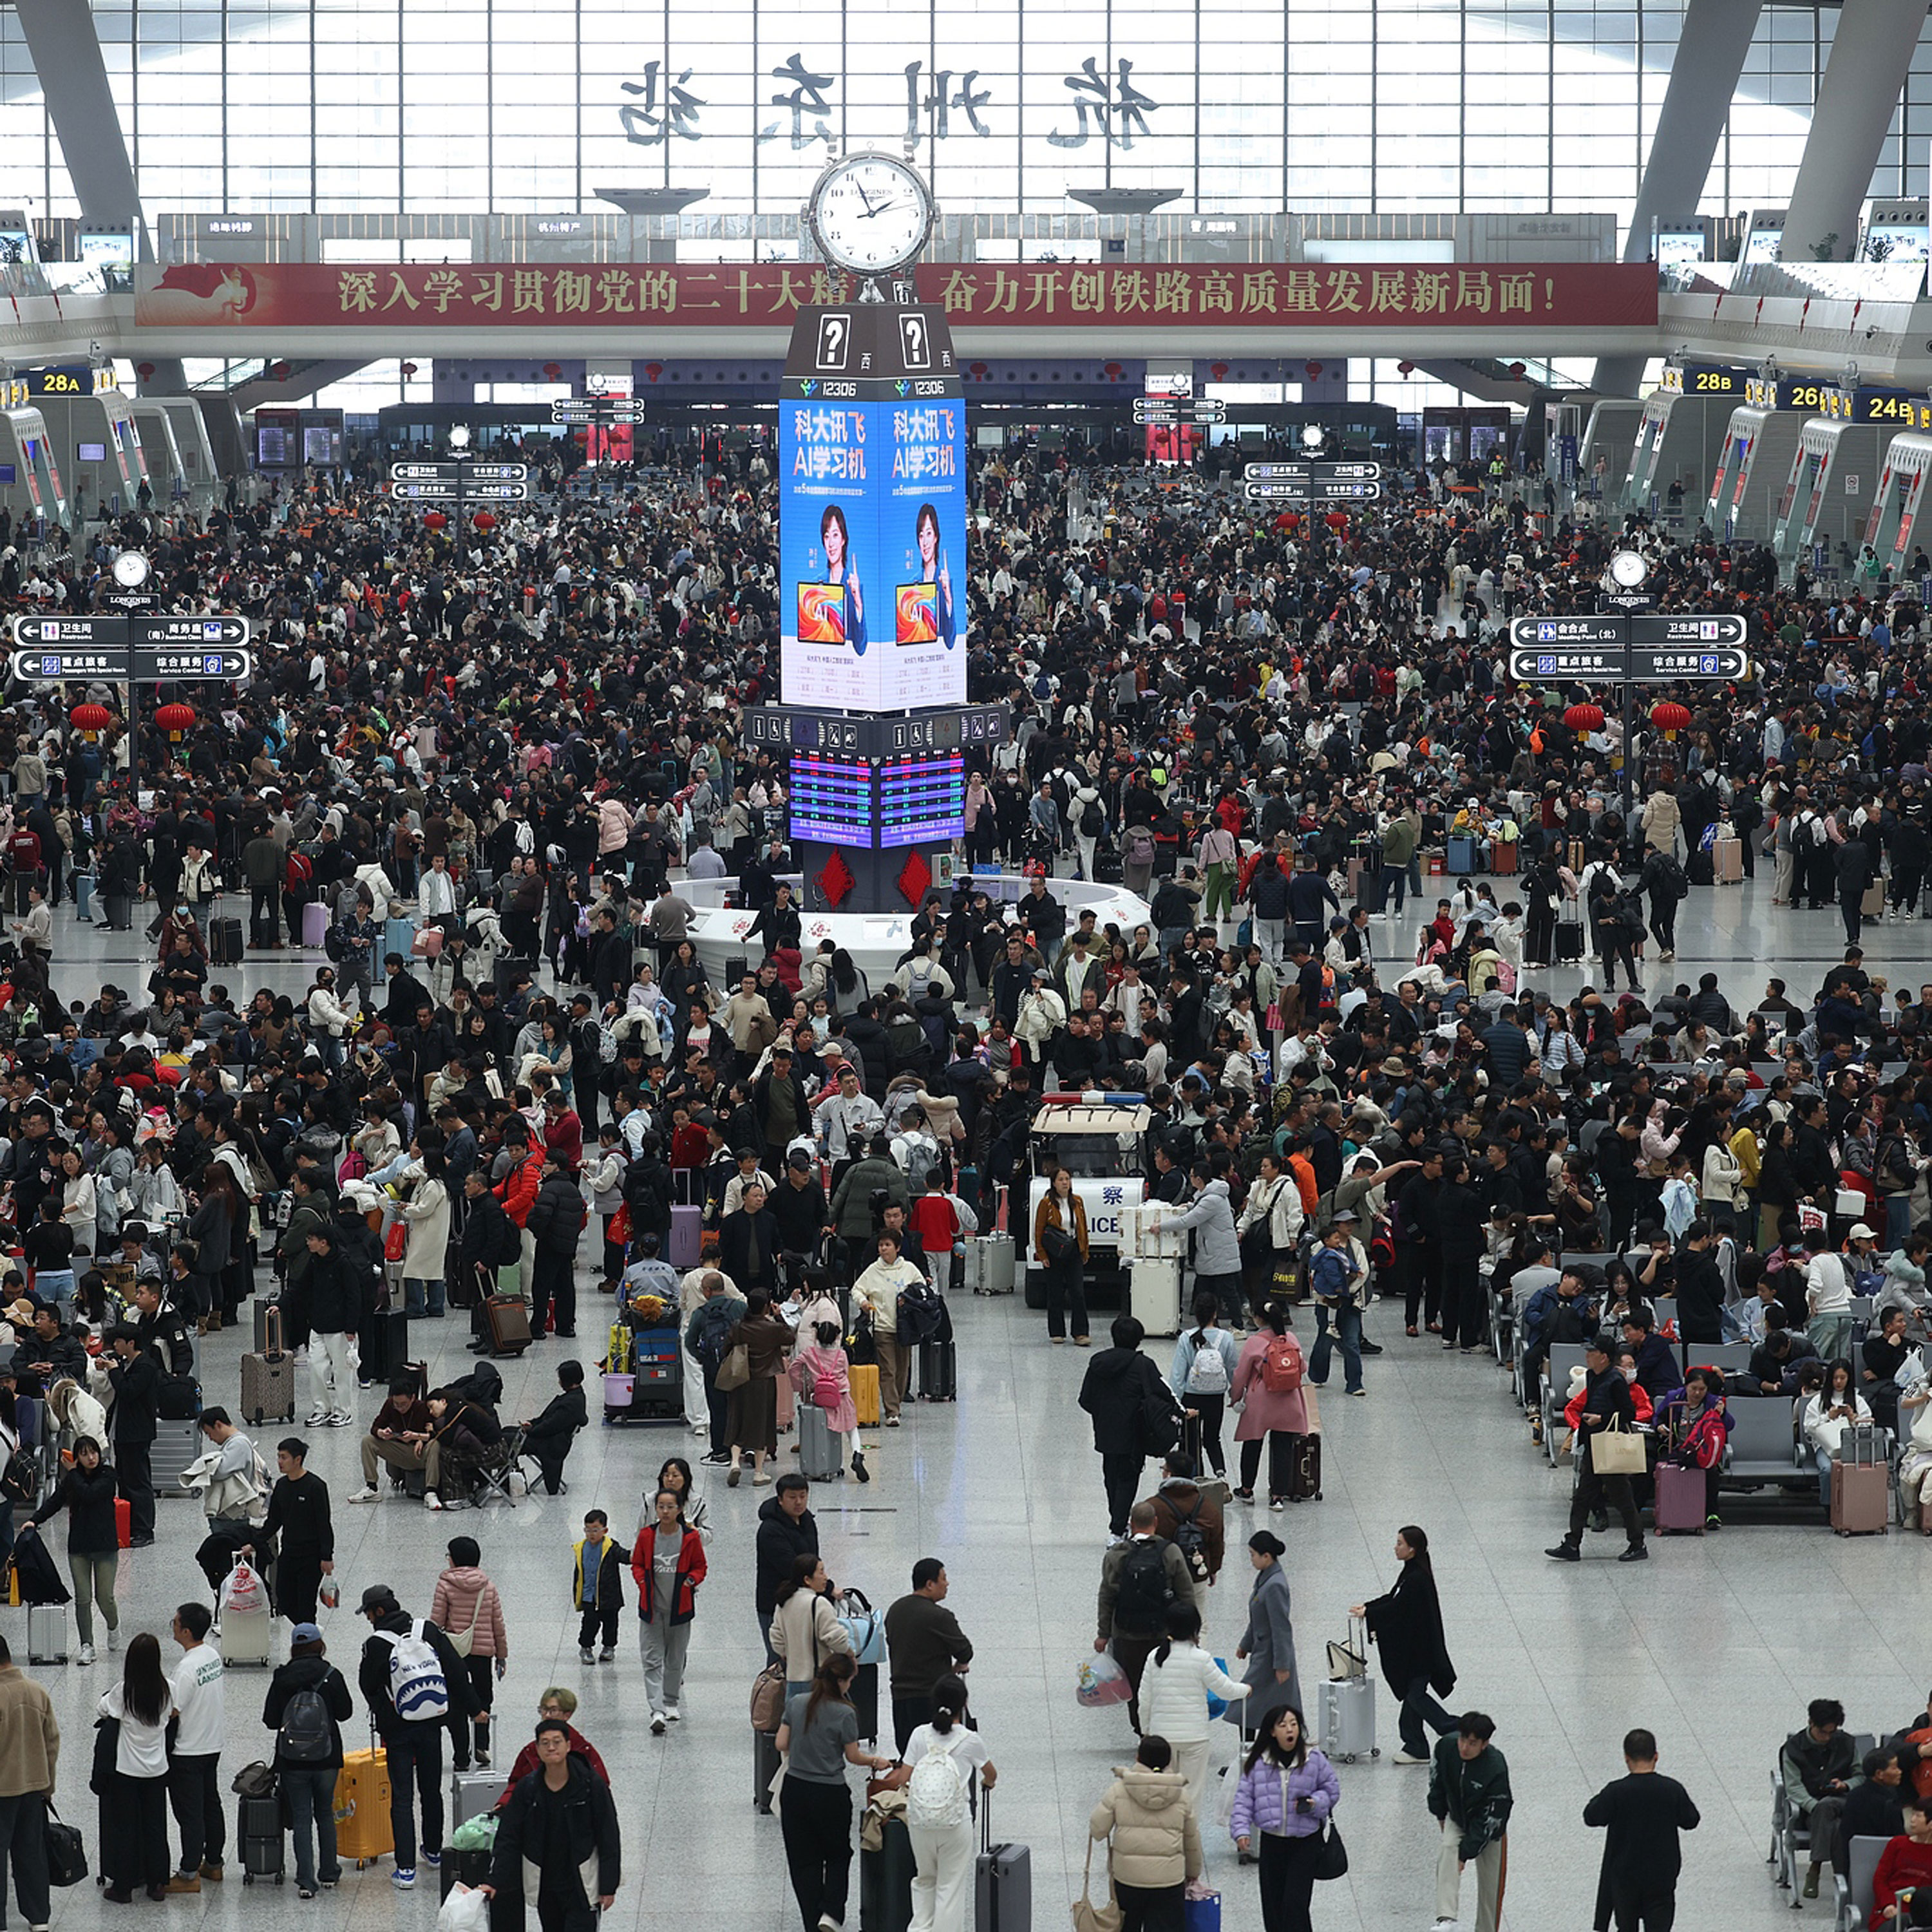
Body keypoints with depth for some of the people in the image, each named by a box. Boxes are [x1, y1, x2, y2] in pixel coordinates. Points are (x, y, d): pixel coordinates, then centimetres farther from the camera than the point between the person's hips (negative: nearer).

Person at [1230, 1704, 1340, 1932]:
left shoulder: (1314, 1760, -6)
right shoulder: (1258, 1763, -2)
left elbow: (1332, 1789, 6)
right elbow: (1244, 1798, 1)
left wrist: (1315, 1803, -14)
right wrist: (1241, 1830, -10)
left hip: (1305, 1841, -3)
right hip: (1271, 1840, 3)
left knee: (1295, 1903, -10)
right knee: (1272, 1902, 10)